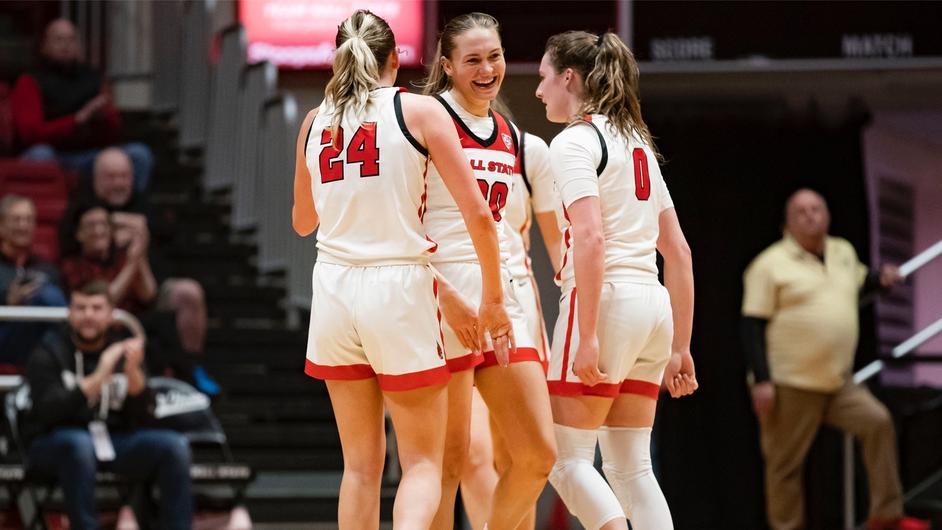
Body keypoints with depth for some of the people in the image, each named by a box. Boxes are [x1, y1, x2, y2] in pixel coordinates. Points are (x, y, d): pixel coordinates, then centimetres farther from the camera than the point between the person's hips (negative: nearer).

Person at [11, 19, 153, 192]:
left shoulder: (92, 79, 11)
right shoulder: (30, 82, -1)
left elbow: (113, 135, 8)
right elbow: (31, 133, -14)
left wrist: (104, 116, -16)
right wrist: (78, 119, -21)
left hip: (87, 155, 4)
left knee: (140, 154, -17)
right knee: (40, 154, -38)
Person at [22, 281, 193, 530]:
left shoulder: (123, 351, 7)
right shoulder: (48, 354, -4)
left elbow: (144, 419, -3)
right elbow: (48, 411, -21)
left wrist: (133, 373, -21)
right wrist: (98, 378, -29)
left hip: (113, 441, 4)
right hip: (54, 444, -4)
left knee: (174, 445, -18)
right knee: (79, 443, -38)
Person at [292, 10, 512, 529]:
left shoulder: (315, 122, 9)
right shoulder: (419, 111, -2)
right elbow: (477, 214, -7)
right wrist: (492, 300, 2)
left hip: (335, 290, 4)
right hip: (399, 290, -3)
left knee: (361, 464, 13)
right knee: (422, 462, 4)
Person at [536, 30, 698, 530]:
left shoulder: (574, 141, -6)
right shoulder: (637, 142, 19)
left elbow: (591, 239, -19)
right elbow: (678, 251, 18)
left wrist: (586, 336, -22)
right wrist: (680, 347, 18)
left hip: (606, 300, -8)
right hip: (652, 302, 8)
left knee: (567, 460, -3)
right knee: (630, 468, 8)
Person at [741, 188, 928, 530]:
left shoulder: (844, 252, 11)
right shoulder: (771, 265, -8)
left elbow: (858, 284, 31)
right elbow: (753, 325, -10)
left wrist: (881, 279, 7)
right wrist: (761, 380, -18)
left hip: (839, 382, 5)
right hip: (790, 384, -5)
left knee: (878, 423, -9)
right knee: (786, 464, -1)